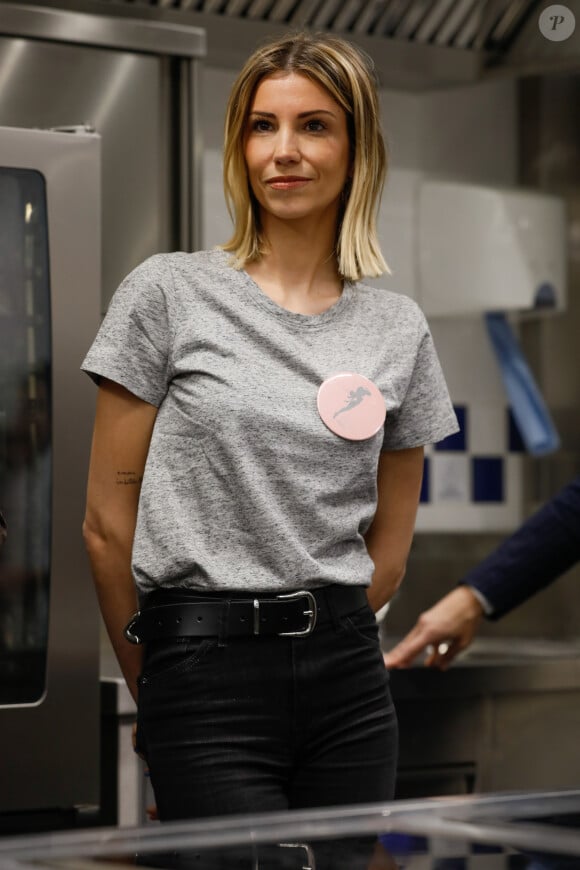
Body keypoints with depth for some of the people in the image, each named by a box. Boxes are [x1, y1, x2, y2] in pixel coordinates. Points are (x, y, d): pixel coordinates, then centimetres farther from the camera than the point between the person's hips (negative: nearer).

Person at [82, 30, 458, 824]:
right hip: (205, 676, -4)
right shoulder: (169, 294, -2)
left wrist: (319, 643, 9)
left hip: (349, 686, 4)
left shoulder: (399, 329, 8)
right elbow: (109, 523, 0)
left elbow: (388, 551, 14)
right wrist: (158, 687, 7)